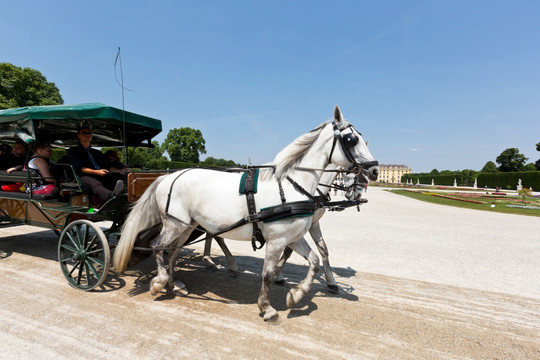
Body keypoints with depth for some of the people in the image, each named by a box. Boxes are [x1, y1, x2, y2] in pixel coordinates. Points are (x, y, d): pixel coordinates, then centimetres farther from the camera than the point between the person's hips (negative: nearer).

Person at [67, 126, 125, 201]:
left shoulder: (98, 153, 32)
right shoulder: (72, 151, 16)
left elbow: (107, 167, 20)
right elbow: (81, 168, -1)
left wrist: (120, 171, -1)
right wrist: (96, 172, -21)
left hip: (102, 176, 5)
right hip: (85, 176, -5)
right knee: (95, 184, -40)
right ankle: (112, 197, -72)